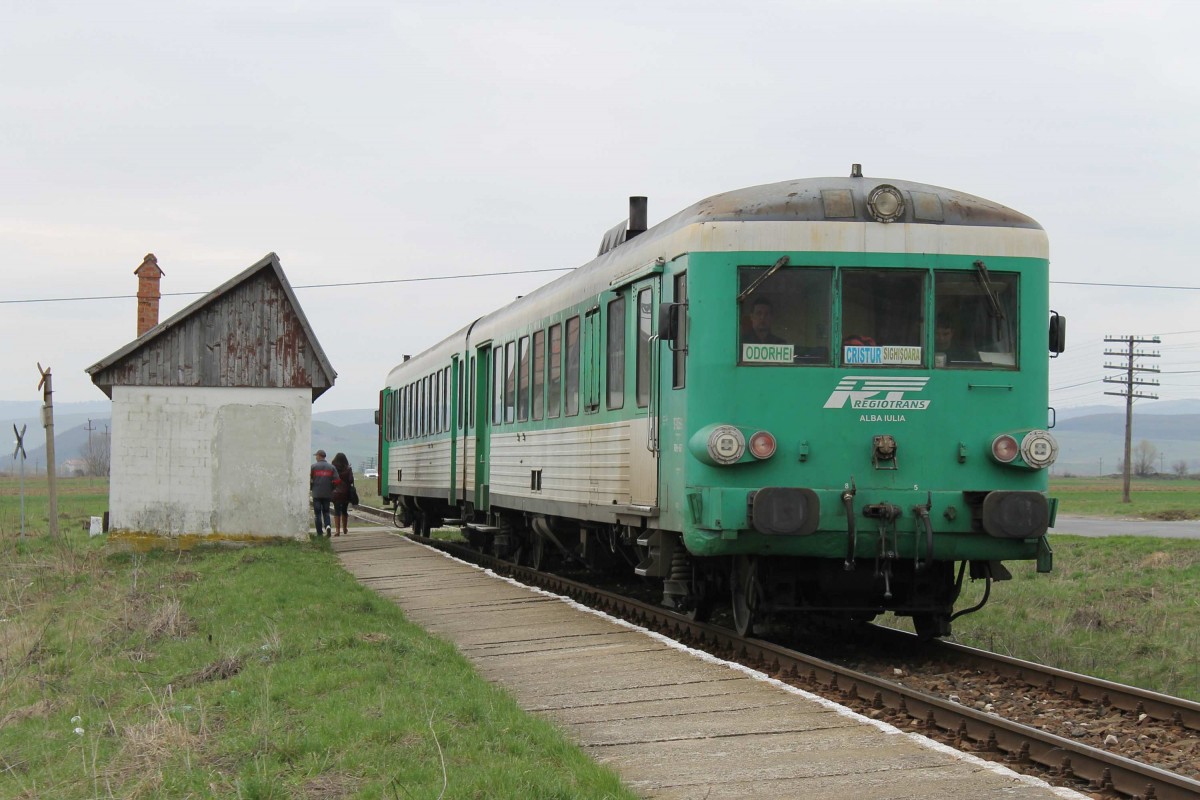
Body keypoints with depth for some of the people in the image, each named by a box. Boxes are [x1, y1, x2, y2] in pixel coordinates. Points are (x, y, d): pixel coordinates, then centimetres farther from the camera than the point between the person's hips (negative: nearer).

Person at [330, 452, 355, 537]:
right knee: (344, 511, 17)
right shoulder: (348, 469, -4)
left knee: (337, 511, -1)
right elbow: (351, 480, -8)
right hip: (346, 493, 2)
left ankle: (337, 530, -10)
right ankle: (345, 529, 29)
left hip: (336, 493, -2)